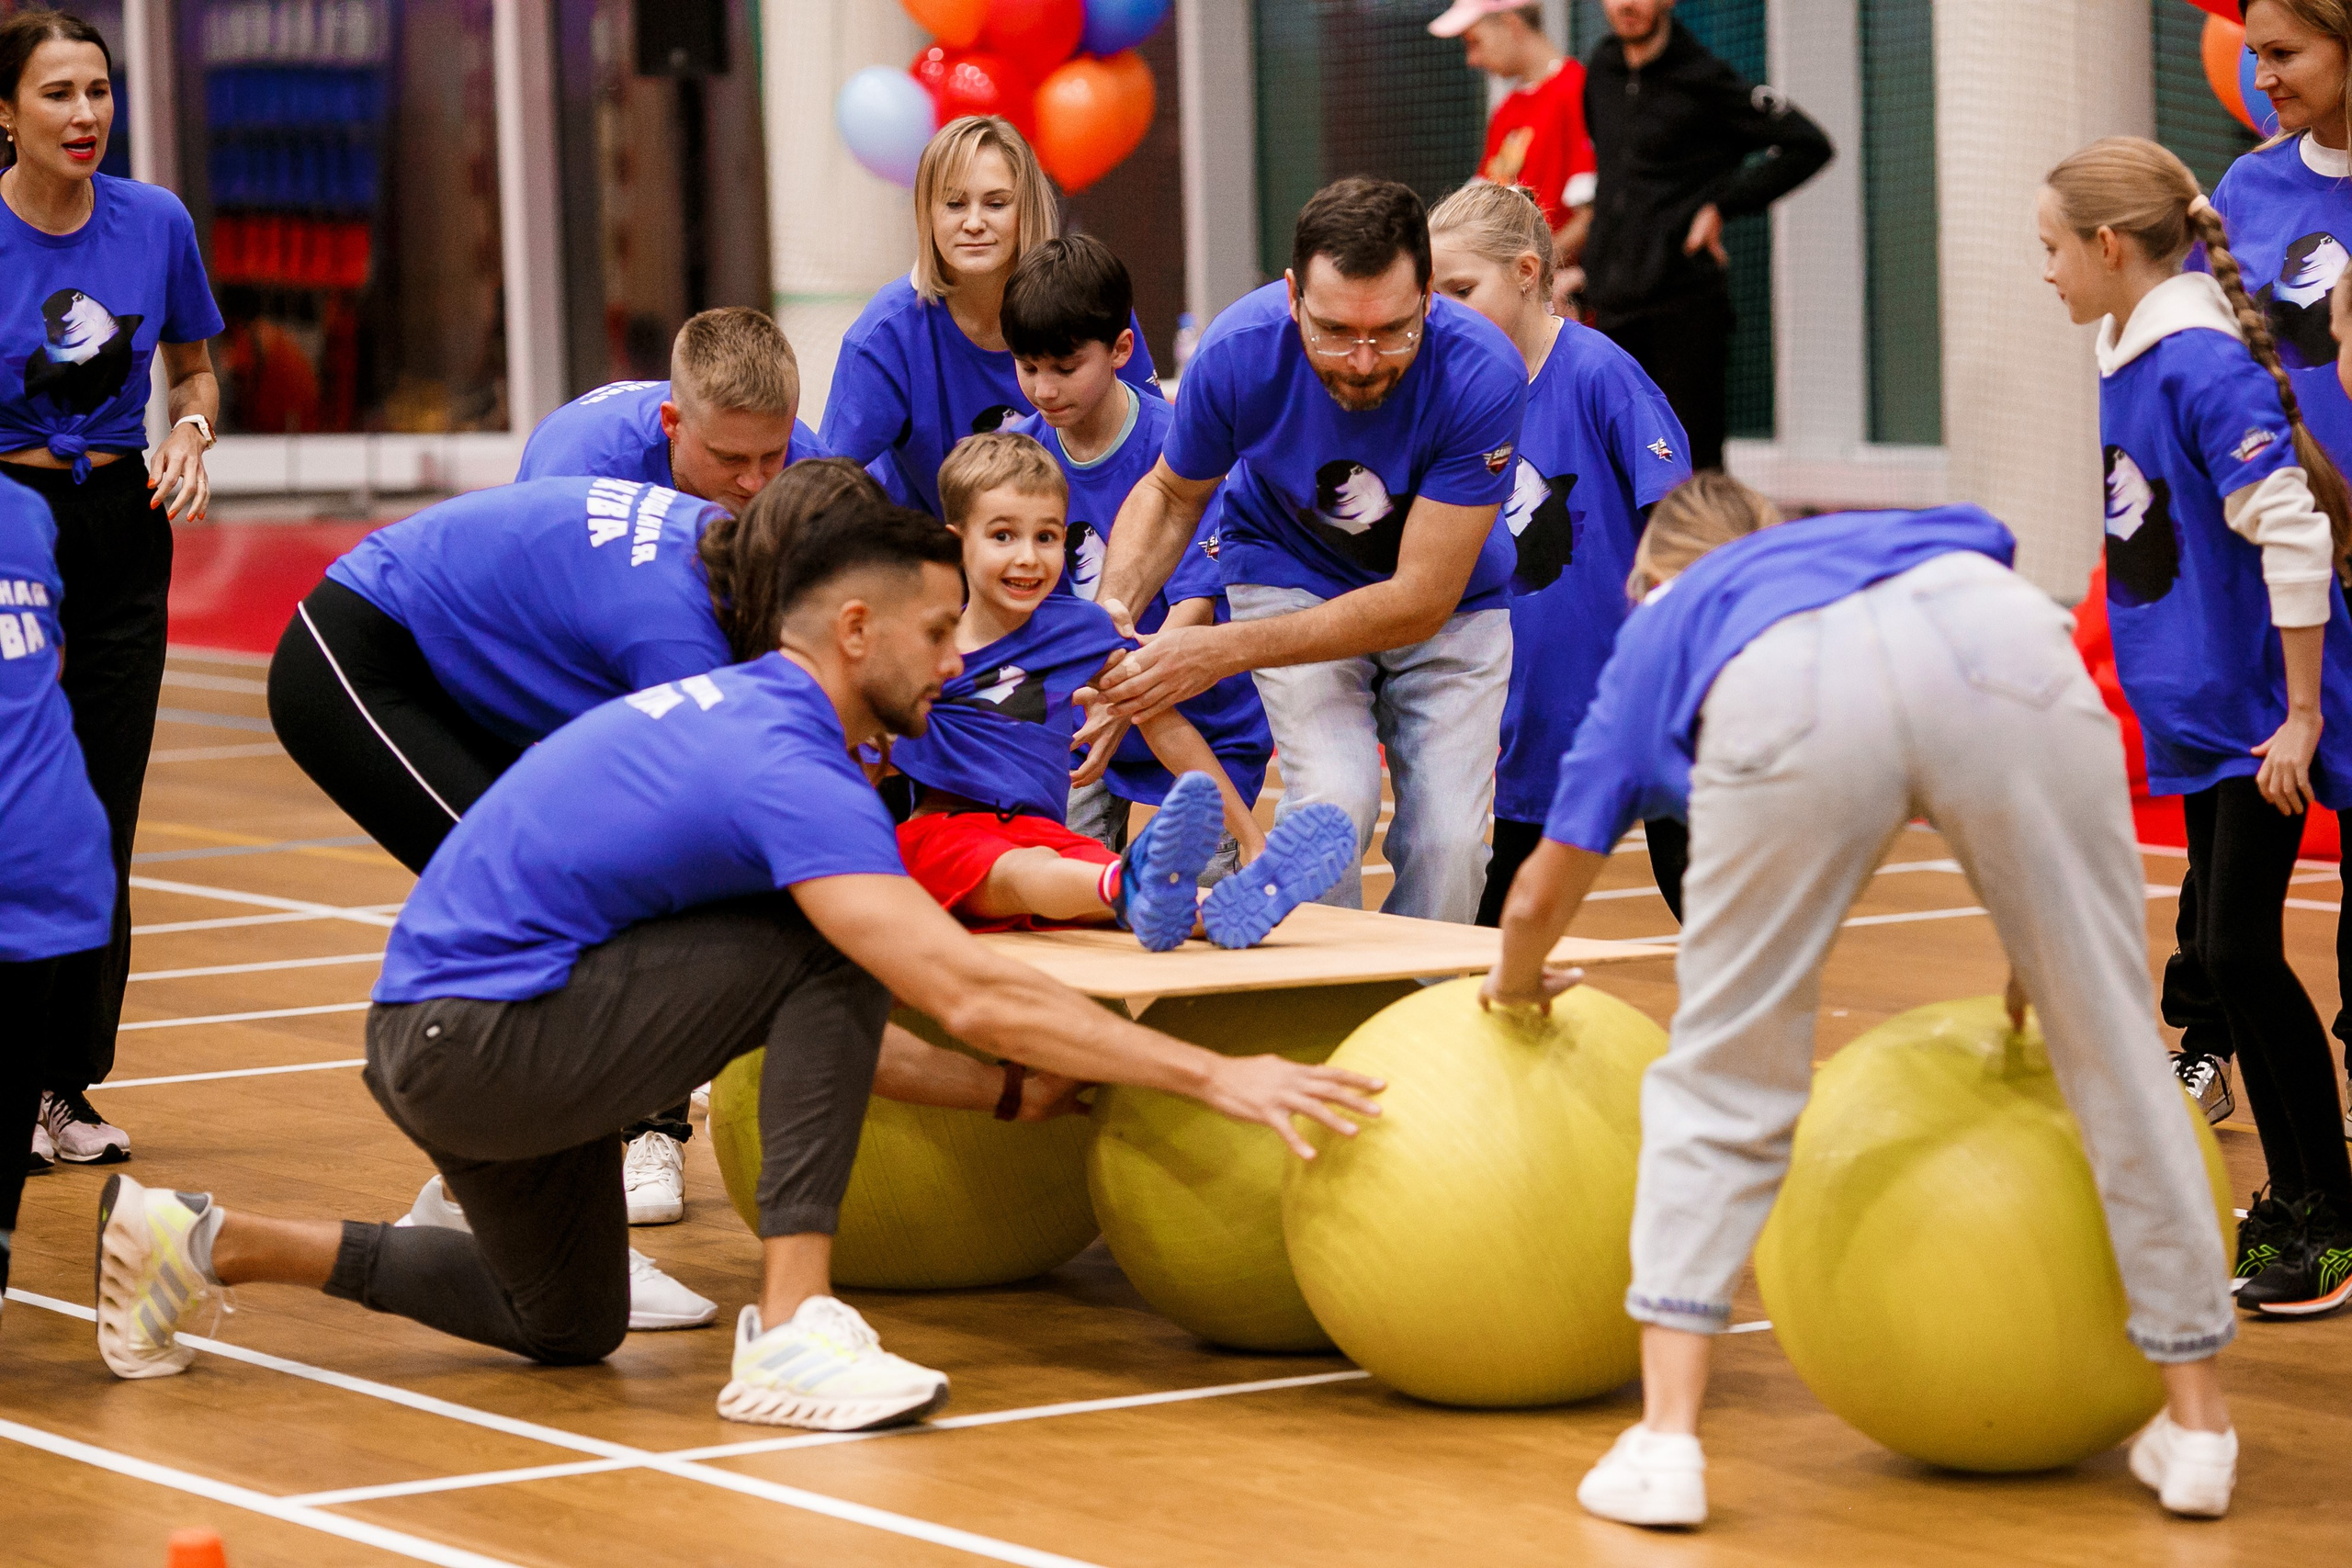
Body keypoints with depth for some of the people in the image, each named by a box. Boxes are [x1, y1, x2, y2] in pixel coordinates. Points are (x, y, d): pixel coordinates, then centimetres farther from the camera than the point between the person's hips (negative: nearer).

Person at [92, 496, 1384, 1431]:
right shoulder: (791, 768, -21)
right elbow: (965, 995, -29)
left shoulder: (733, 710, 10)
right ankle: (789, 1332, -19)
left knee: (567, 1325, 29)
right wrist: (1212, 1076, -28)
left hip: (432, 1037, 10)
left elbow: (825, 1025, 18)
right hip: (476, 1045, -10)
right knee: (829, 953, -17)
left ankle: (209, 1241, 27)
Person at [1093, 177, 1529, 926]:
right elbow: (1172, 494, -4)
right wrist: (1113, 609, -24)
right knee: (1335, 797, -23)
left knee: (1447, 843, -14)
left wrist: (1224, 650, -34)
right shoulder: (1239, 351, -27)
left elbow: (1422, 598, -30)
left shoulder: (1482, 375, -34)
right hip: (1293, 574, 0)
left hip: (1449, 598, 0)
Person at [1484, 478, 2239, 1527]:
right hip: (2001, 648, 1)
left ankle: (1667, 1440, 13)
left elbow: (1542, 896, 47)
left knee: (1722, 1082, 18)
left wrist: (1516, 986, 68)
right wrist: (2043, 952, 58)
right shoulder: (1891, 533, 46)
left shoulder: (1656, 631, 40)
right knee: (2116, 1051, 15)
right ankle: (2197, 1424, 23)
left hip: (1785, 697, -1)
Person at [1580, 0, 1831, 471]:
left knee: (1694, 462, -5)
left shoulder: (1702, 79, -7)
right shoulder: (1602, 67, 11)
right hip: (1612, 304, 6)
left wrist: (1721, 207, -8)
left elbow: (1809, 146, -7)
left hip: (1685, 302, -6)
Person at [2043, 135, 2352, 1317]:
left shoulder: (2204, 367, -20)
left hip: (2257, 715, -9)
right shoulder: (2127, 362, 7)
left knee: (2240, 952, -8)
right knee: (2223, 957, 12)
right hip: (2197, 713, 9)